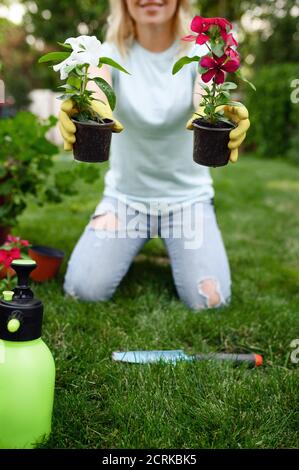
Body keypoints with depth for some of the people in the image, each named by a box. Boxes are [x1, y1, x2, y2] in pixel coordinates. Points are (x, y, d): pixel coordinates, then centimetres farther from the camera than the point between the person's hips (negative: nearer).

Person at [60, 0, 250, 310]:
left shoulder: (198, 52, -8)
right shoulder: (112, 52, -7)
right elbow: (94, 87, -31)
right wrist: (85, 106, -57)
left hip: (188, 195, 0)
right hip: (125, 193, 1)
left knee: (209, 302, -15)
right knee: (84, 291, -14)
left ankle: (175, 244, 18)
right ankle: (123, 237, 19)